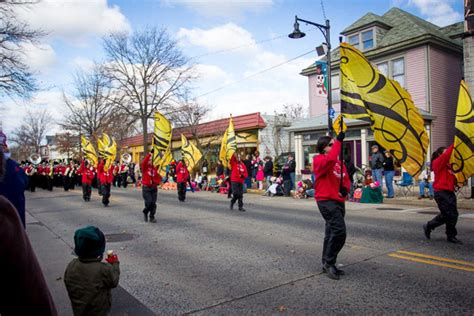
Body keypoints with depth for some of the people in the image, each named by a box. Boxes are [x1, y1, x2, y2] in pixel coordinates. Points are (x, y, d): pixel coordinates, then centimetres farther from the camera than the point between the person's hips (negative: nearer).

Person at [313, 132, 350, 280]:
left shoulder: (339, 162, 15)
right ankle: (329, 262, -4)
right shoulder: (319, 160, -8)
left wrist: (345, 188, -5)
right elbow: (330, 159, -30)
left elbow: (346, 178, 17)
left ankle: (327, 263, 27)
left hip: (338, 201, 9)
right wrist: (338, 141, -23)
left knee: (332, 232, 15)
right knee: (339, 230, -19)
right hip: (326, 200, -9)